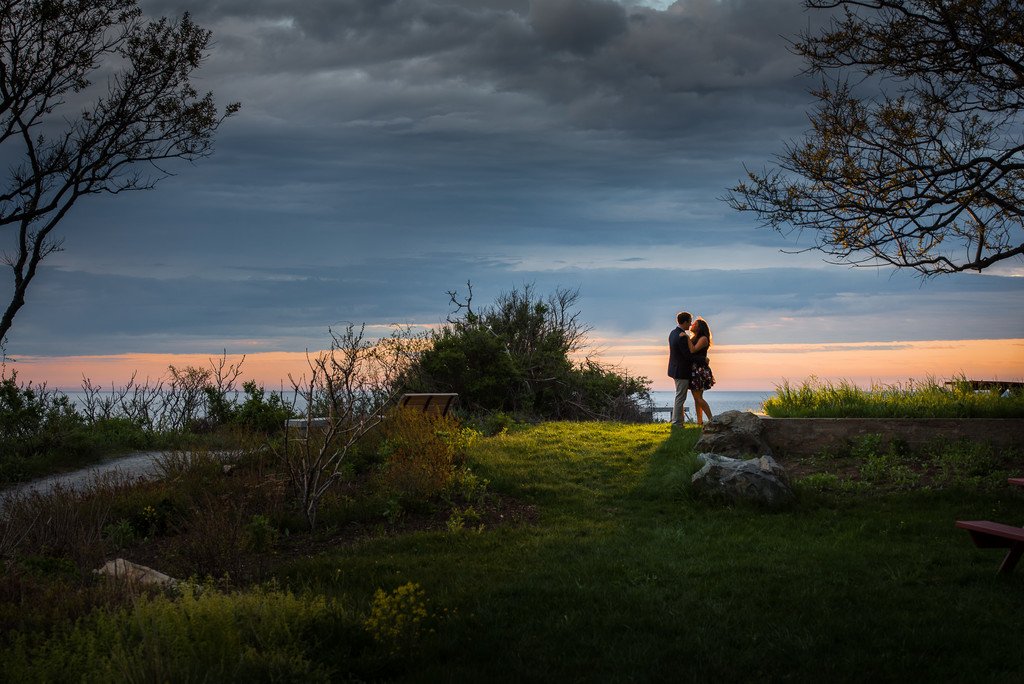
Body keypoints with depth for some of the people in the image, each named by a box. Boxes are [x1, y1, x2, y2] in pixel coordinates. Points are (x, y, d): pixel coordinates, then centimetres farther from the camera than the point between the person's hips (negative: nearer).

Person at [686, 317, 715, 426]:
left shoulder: (703, 338, -10)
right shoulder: (692, 338, 16)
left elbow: (693, 350, -22)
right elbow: (688, 352, 9)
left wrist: (687, 338, -18)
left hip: (699, 370, -9)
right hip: (693, 369, 9)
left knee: (698, 398, -10)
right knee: (696, 397, 9)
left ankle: (711, 420, -7)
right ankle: (699, 421, 12)